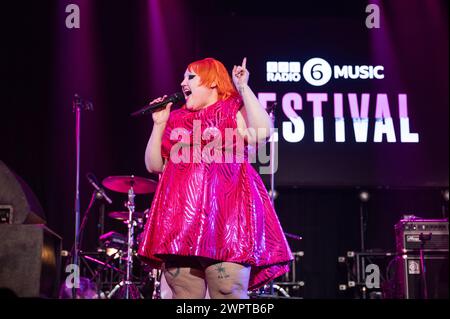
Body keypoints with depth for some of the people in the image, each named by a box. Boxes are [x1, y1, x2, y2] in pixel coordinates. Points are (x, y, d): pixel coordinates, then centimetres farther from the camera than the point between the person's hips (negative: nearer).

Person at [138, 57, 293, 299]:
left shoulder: (234, 110, 8)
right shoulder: (177, 120, 22)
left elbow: (262, 133, -13)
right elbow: (154, 165, 21)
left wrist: (244, 88, -6)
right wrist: (159, 125, 13)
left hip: (226, 213, -5)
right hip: (180, 215, 5)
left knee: (229, 294, -11)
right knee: (184, 295, 2)